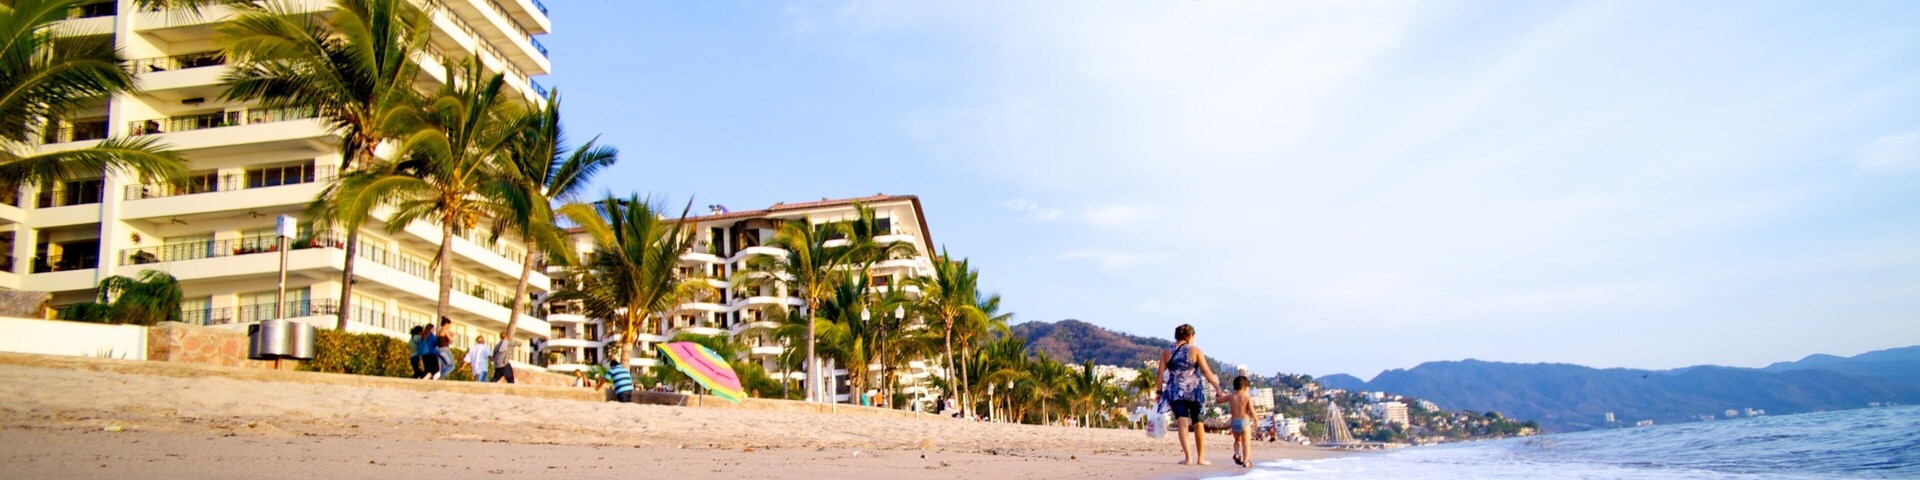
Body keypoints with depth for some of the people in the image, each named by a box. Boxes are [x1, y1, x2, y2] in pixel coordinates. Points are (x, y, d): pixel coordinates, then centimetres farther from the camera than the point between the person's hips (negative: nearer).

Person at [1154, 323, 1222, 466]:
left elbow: (1160, 374, 0)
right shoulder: (1195, 351, -1)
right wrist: (1218, 387, -2)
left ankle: (1189, 457, -20)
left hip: (1175, 393, 1)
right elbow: (1206, 372, -5)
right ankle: (1201, 458, 20)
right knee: (1198, 424, 14)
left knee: (1182, 423, -5)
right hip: (1194, 392, -1)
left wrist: (1159, 391, 5)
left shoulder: (1166, 352, 5)